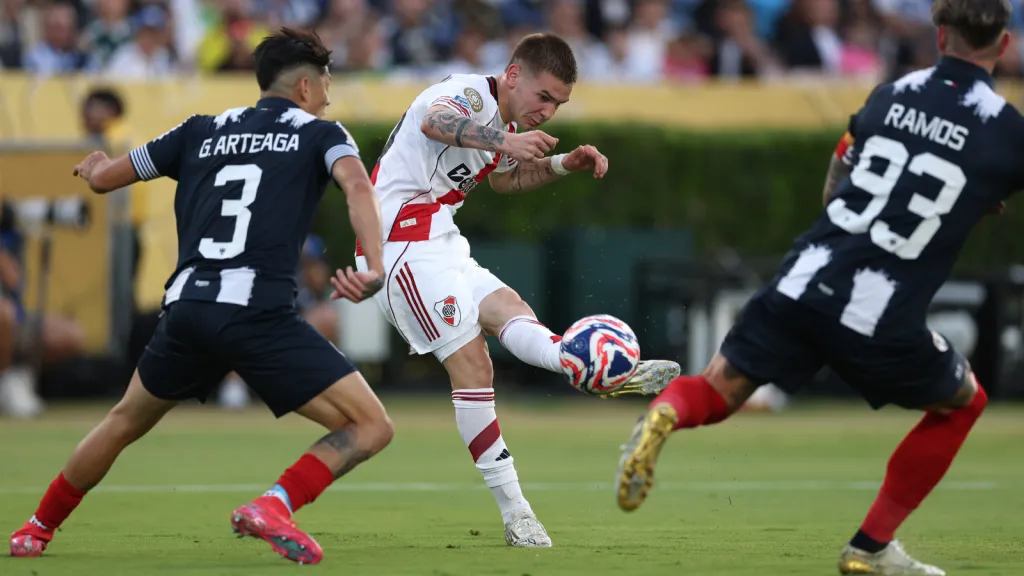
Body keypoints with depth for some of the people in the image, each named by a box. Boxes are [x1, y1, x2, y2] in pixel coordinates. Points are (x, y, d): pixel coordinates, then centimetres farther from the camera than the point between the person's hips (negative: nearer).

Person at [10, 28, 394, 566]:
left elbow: (103, 177, 28)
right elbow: (357, 185, -12)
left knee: (125, 421, 30)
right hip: (259, 315, -5)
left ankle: (36, 529, 38)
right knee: (370, 427, -3)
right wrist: (374, 265, -25)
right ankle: (275, 504, -23)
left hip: (185, 309, 5)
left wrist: (94, 167, 52)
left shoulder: (202, 131, 20)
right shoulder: (319, 134, 10)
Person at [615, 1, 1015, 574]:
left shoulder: (892, 94, 11)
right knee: (963, 401, 23)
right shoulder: (1006, 130, -1)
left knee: (715, 393, 15)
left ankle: (665, 414, -23)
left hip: (806, 279, 3)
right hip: (881, 320, -3)